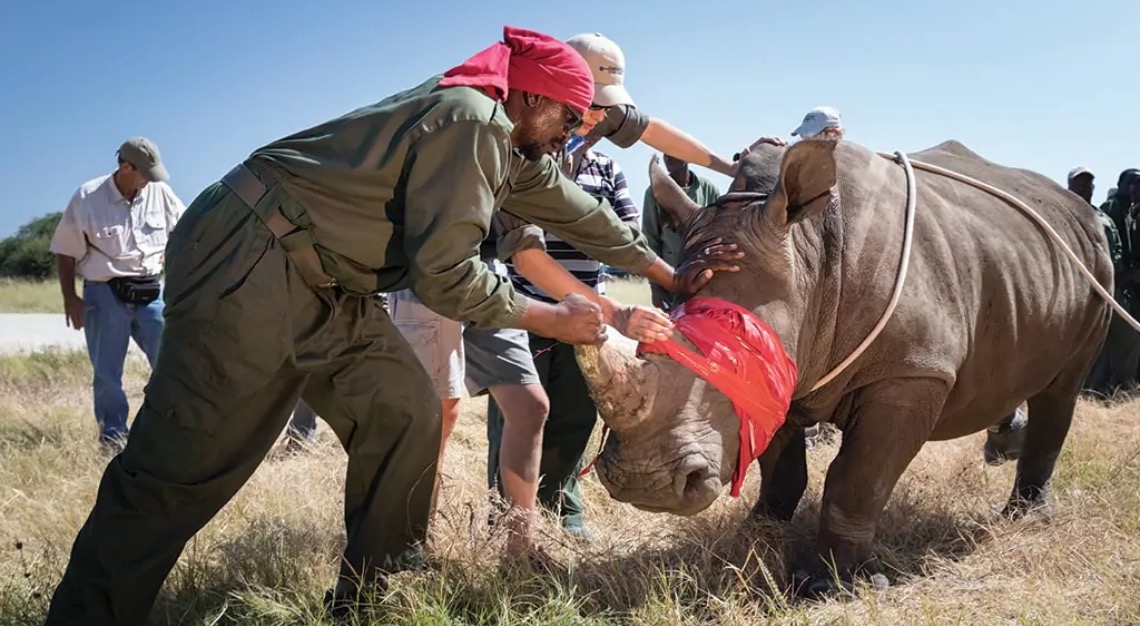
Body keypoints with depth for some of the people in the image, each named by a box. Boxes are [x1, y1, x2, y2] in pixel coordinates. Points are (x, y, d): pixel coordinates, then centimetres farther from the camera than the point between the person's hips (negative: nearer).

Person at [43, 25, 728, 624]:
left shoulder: (508, 146, 16)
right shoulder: (472, 121, -16)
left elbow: (576, 210, 26)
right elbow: (445, 272, -19)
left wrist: (670, 274, 34)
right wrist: (555, 319, -7)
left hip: (323, 285, 10)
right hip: (249, 263, -10)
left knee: (406, 414, 6)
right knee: (185, 464, -10)